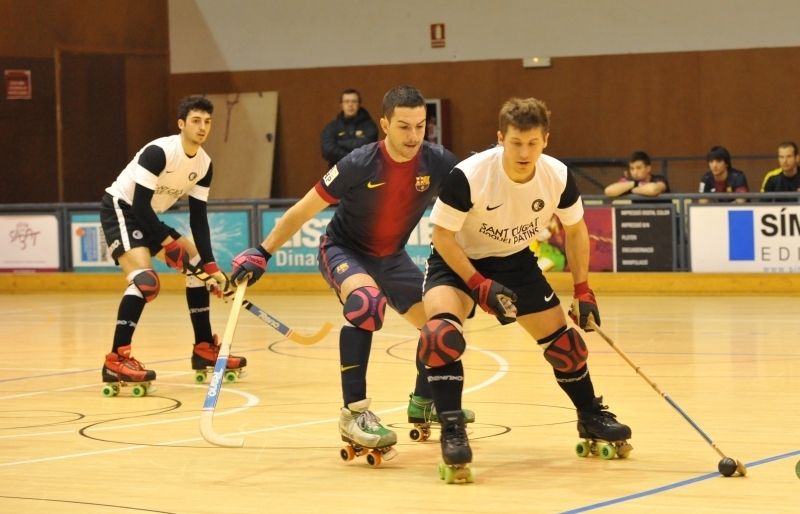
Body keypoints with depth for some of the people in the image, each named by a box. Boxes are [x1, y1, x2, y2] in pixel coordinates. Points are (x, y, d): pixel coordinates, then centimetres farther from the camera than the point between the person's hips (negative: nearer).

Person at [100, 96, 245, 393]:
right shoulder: (158, 153, -25)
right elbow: (139, 204, -26)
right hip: (120, 209, -9)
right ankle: (116, 361, -30)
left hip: (148, 216, 9)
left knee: (197, 265, 9)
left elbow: (198, 218, 1)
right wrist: (168, 243, -24)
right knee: (145, 279, -28)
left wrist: (211, 266, -6)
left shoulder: (204, 164, -2)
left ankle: (205, 348, 19)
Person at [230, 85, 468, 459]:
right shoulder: (359, 165, -28)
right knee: (366, 300, -35)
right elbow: (303, 211, -17)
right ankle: (354, 412, -34)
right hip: (343, 250, -5)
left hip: (392, 257, 5)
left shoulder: (438, 163, -21)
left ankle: (423, 402, 33)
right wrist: (262, 252, -17)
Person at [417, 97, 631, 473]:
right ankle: (451, 430, -23)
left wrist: (582, 290, -1)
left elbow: (575, 230, 1)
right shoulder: (468, 176, -32)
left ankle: (591, 417, 33)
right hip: (460, 260, -4)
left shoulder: (558, 177, -18)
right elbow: (442, 235, -22)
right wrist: (479, 285, -28)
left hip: (517, 261, 4)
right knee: (441, 333, -32)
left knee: (564, 340, 7)